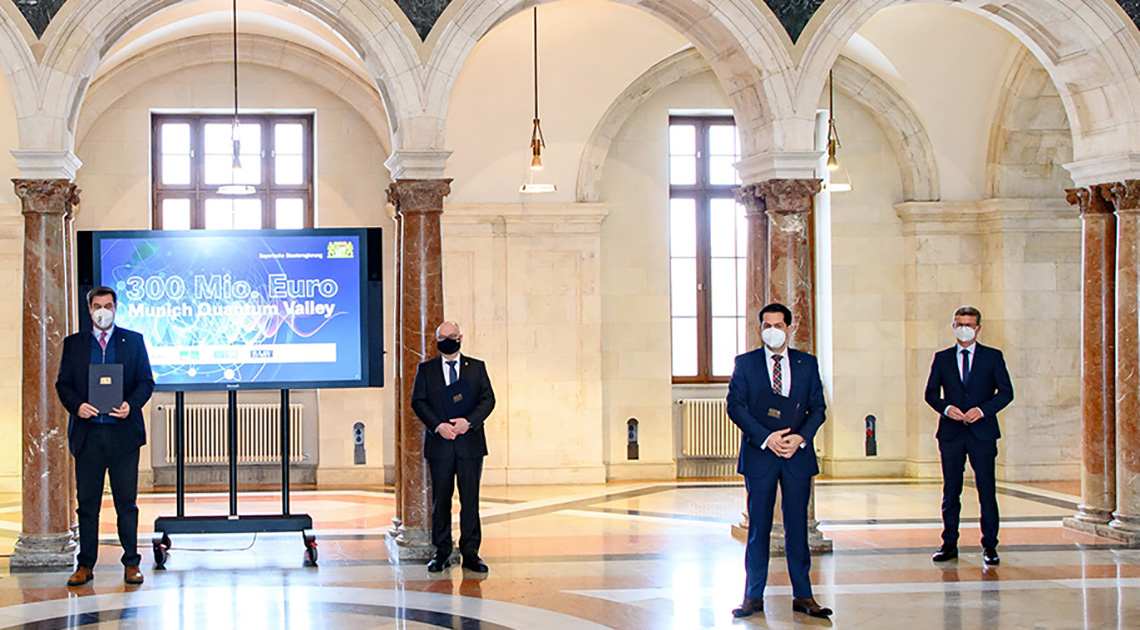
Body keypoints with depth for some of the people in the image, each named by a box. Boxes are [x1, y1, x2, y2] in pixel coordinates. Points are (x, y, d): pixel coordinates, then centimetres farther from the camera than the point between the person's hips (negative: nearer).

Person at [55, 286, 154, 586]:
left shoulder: (133, 341, 8)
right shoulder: (73, 344, 11)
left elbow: (146, 381, 6)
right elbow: (63, 383, 9)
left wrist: (131, 405, -13)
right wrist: (76, 406, -11)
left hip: (123, 431, -1)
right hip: (87, 432, 1)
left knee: (126, 501, 1)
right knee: (87, 502, 4)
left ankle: (131, 564, 8)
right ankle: (85, 565, 11)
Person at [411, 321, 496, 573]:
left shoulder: (477, 367, 10)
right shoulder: (426, 369, 9)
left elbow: (488, 399, 3)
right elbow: (418, 402, 2)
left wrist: (468, 421, -13)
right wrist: (438, 426, -13)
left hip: (470, 442, 0)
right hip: (439, 444, 0)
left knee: (470, 498, 0)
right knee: (440, 499, 3)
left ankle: (470, 552, 5)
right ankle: (441, 552, 11)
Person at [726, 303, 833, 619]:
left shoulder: (807, 363, 10)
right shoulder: (745, 363, 5)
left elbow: (818, 407, 7)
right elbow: (735, 405, -2)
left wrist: (800, 437, -10)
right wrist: (766, 438, -13)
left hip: (798, 455, 1)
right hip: (759, 454, -1)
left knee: (797, 525, 3)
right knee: (758, 526, 2)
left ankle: (803, 596, 8)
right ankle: (754, 596, 8)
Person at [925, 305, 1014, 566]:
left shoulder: (993, 357, 5)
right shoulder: (942, 358, 11)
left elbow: (1006, 391, 1)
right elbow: (931, 392, 9)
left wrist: (983, 410, -13)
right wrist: (946, 408, -11)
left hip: (982, 430, -2)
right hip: (951, 433, 2)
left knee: (987, 490, -3)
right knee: (950, 491, 5)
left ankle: (989, 546, 4)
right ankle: (949, 544, 12)